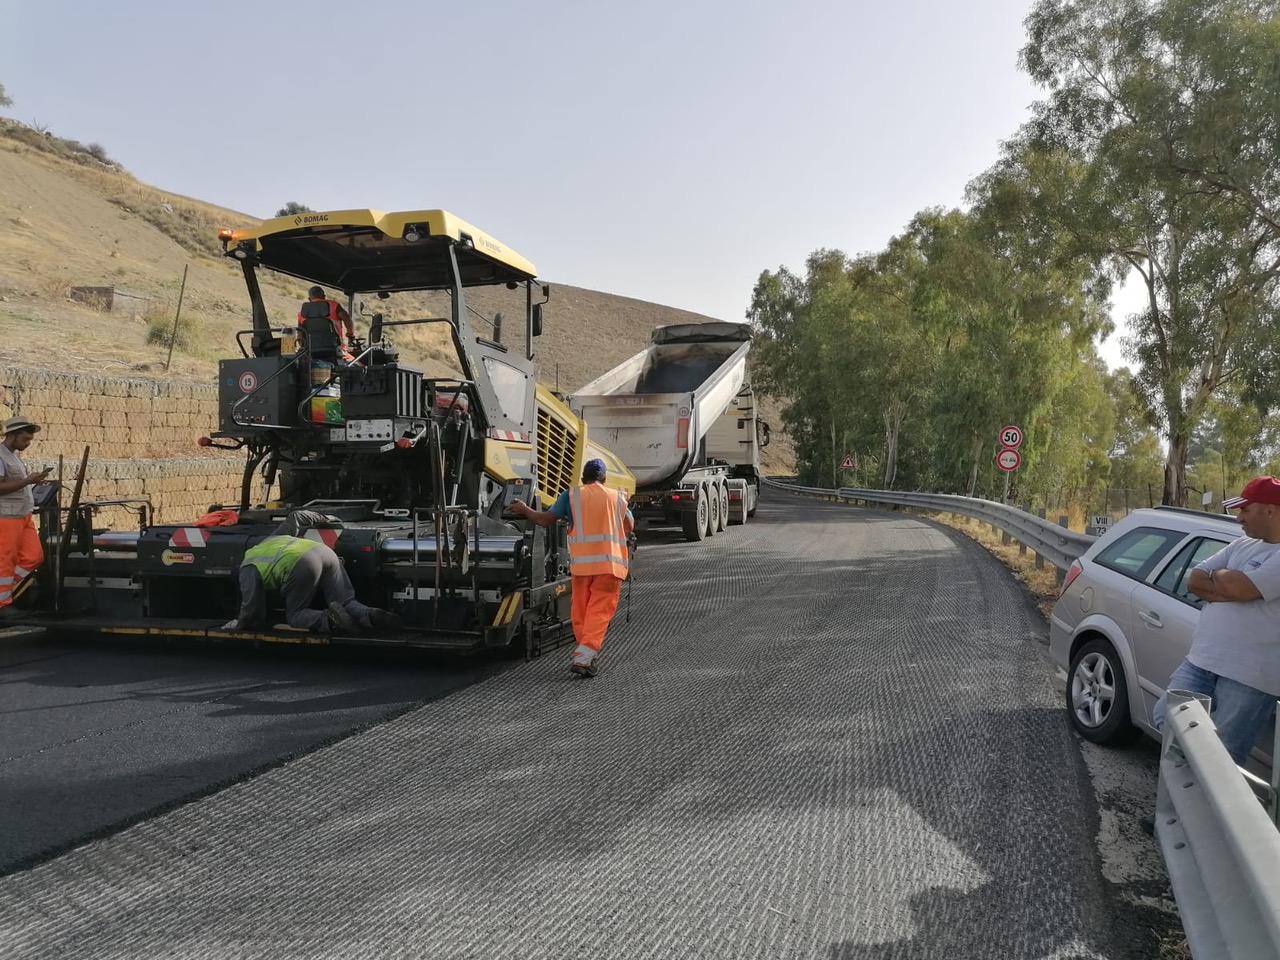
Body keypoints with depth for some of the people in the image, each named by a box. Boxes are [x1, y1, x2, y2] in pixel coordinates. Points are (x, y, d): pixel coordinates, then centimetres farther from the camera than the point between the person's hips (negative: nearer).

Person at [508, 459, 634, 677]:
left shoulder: (571, 495, 7)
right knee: (599, 612, -4)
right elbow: (630, 526, 23)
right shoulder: (617, 497, 13)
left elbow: (545, 519, 3)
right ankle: (583, 658, -17)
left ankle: (587, 654, 21)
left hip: (581, 562, 0)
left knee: (580, 612, 14)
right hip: (610, 562, 0)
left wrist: (525, 509, 20)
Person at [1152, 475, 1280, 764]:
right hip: (1201, 660, 8)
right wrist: (1229, 587, -9)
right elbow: (1194, 582, 9)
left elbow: (1238, 587, -24)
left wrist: (1218, 574, -1)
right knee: (1165, 719, 9)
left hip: (1249, 676, -8)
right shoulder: (1241, 545, 14)